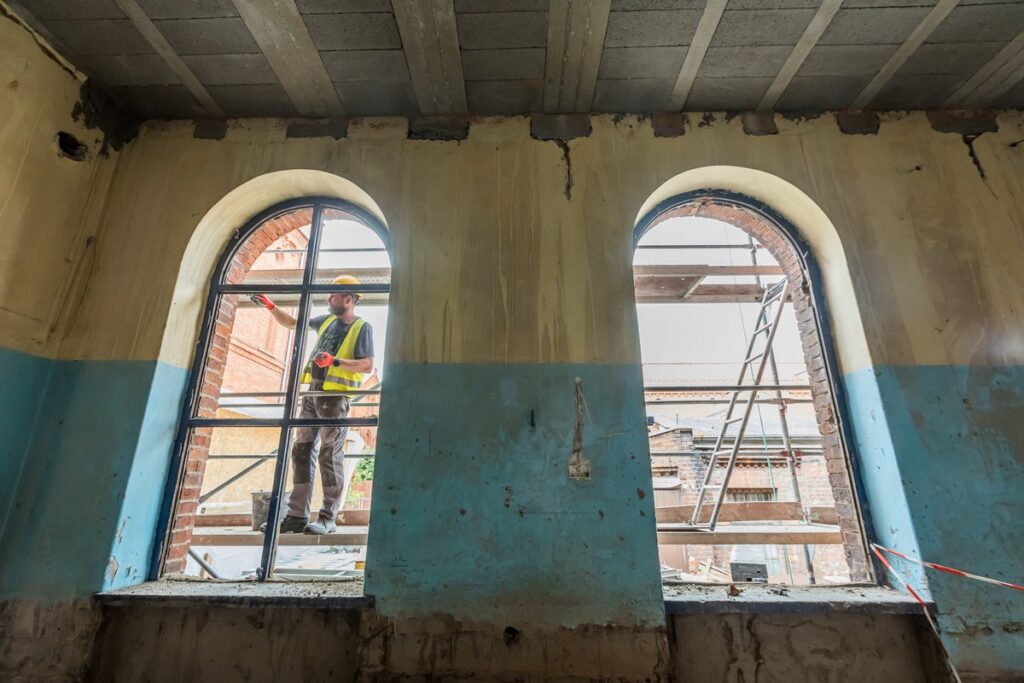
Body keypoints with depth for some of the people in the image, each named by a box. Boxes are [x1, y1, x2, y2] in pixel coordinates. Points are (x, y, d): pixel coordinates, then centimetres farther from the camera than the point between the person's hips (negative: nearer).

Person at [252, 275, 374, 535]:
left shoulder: (362, 327, -4)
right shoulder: (327, 320, 17)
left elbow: (367, 366, -13)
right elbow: (292, 323, 28)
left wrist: (335, 361, -22)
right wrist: (270, 306, 21)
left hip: (335, 396, -7)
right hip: (312, 393, 7)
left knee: (330, 456, -4)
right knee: (301, 451, 6)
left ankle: (327, 518, 4)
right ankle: (297, 515, 13)